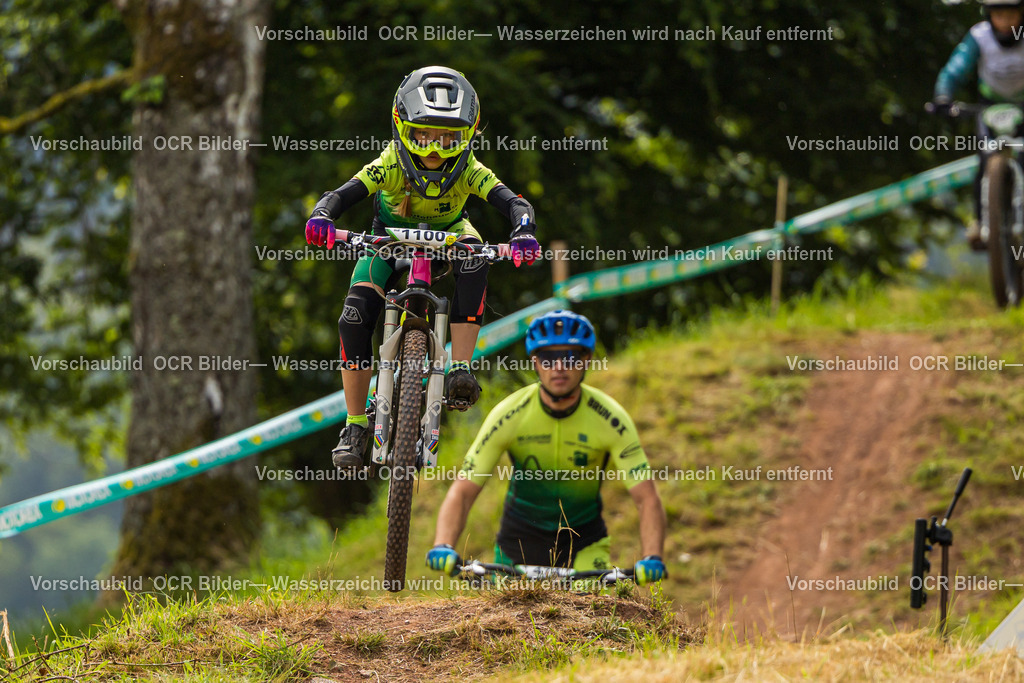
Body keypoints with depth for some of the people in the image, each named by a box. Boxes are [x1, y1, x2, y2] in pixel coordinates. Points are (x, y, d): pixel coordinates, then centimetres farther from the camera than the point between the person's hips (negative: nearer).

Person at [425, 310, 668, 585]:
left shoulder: (610, 418, -21)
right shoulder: (508, 415, -20)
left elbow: (647, 498, -23)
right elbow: (462, 492, -21)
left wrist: (651, 559, -42)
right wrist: (443, 547, -40)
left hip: (584, 542, -1)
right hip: (521, 537, 1)